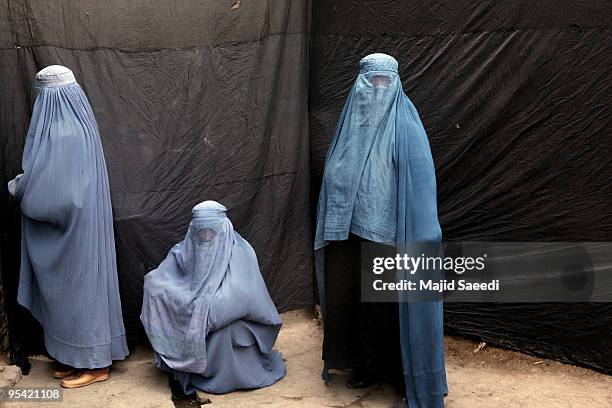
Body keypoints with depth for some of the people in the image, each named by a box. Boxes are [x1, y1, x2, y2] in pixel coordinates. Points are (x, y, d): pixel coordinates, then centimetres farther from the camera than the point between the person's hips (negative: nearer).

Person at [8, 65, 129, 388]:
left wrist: (16, 187, -3)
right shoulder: (80, 125, 7)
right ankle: (79, 357, 28)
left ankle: (94, 364, 13)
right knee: (80, 287, 16)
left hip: (70, 230, -9)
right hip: (79, 223, 9)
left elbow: (44, 190, -22)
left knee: (76, 288, 1)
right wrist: (26, 182, 12)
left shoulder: (62, 134, -22)